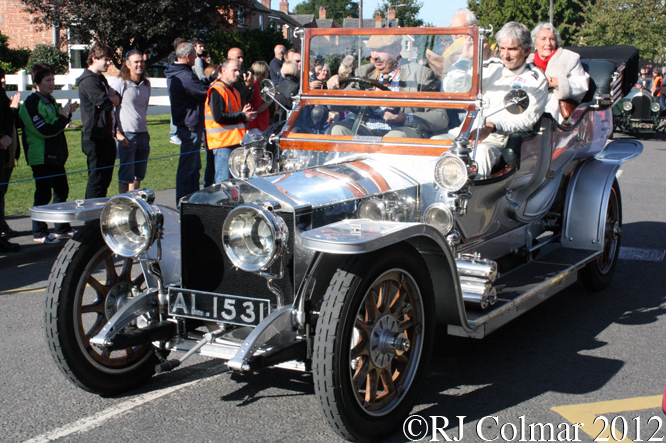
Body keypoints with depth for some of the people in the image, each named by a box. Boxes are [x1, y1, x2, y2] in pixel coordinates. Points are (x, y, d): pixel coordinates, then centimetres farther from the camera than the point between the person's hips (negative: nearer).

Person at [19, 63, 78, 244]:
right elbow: (45, 130, -21)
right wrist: (64, 116, -15)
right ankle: (39, 233, 5)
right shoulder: (31, 103, -15)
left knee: (62, 190, 13)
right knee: (43, 194, -4)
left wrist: (66, 112, 3)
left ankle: (62, 228, 23)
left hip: (55, 155, 9)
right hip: (41, 157, -9)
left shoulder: (50, 100, 14)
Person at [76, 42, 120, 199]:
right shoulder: (88, 80, -13)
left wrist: (109, 98, -9)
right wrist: (111, 99, 1)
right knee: (96, 180, -6)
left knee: (105, 179, 12)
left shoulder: (101, 79, 20)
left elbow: (117, 99, 11)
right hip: (95, 137, -10)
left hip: (107, 136, 10)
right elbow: (106, 103, -21)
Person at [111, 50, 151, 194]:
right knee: (125, 176, -2)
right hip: (127, 135, -6)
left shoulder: (146, 84, 12)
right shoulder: (120, 83, -7)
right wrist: (117, 133, -15)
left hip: (143, 134, 6)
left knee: (138, 175, 11)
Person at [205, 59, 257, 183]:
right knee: (224, 181, -8)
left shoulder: (233, 91, 21)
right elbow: (219, 117, -20)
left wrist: (243, 112, 8)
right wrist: (242, 116, -14)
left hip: (235, 140, 10)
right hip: (223, 142, -10)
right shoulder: (216, 90, -11)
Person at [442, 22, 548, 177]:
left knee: (482, 152, -40)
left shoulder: (536, 80, 5)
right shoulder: (489, 67, 18)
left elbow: (526, 119, -8)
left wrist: (492, 127, -23)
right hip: (467, 131, 4)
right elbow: (451, 87, 13)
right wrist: (465, 58, 1)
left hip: (496, 140, -4)